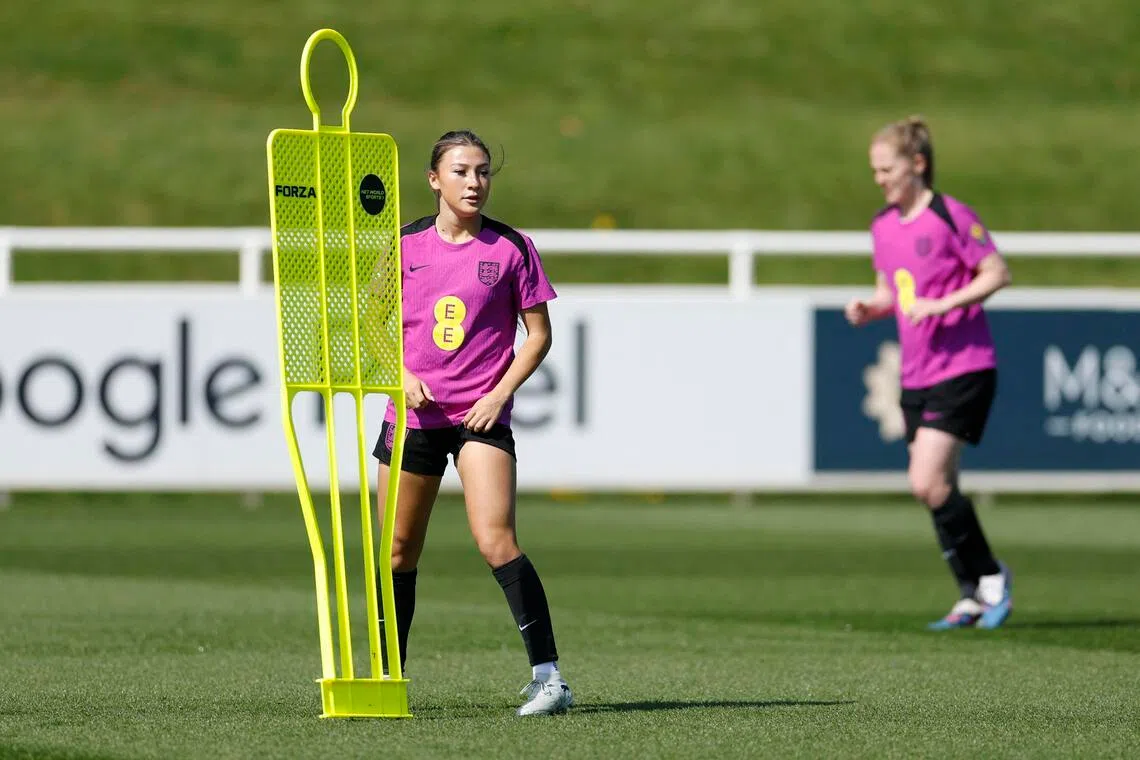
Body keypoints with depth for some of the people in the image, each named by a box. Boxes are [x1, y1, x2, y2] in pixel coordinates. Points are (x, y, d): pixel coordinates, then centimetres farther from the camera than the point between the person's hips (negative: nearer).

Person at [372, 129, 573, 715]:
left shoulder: (510, 249, -2)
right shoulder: (404, 245, 4)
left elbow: (538, 334, 3)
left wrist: (501, 393, -9)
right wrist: (402, 375, -5)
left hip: (481, 415, -3)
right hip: (414, 415, 3)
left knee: (495, 540, -19)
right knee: (398, 553, 10)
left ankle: (547, 676, -18)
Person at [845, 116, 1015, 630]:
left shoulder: (950, 217, -11)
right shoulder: (883, 226, 11)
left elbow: (997, 274, -10)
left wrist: (943, 305, -19)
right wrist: (870, 309, 0)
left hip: (962, 370, -8)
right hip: (916, 375, 8)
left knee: (927, 483, -16)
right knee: (936, 491, 5)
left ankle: (989, 577, 1)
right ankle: (972, 597, 14)